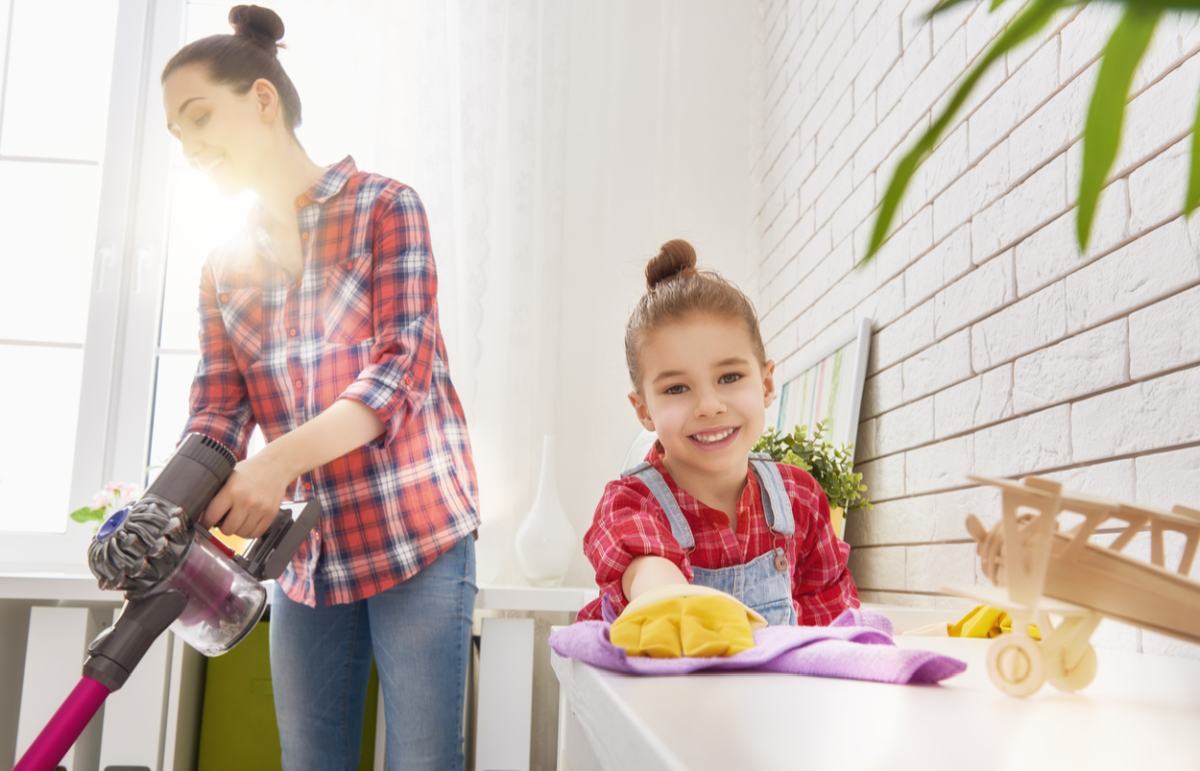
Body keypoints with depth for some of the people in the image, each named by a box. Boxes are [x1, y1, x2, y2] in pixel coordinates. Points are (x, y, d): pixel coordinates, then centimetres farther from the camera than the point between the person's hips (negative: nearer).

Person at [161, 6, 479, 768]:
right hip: (307, 551, 5)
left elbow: (403, 367, -13)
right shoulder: (224, 266, 12)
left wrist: (279, 460, -27)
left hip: (416, 532, -5)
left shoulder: (384, 206, -3)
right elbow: (217, 412, 5)